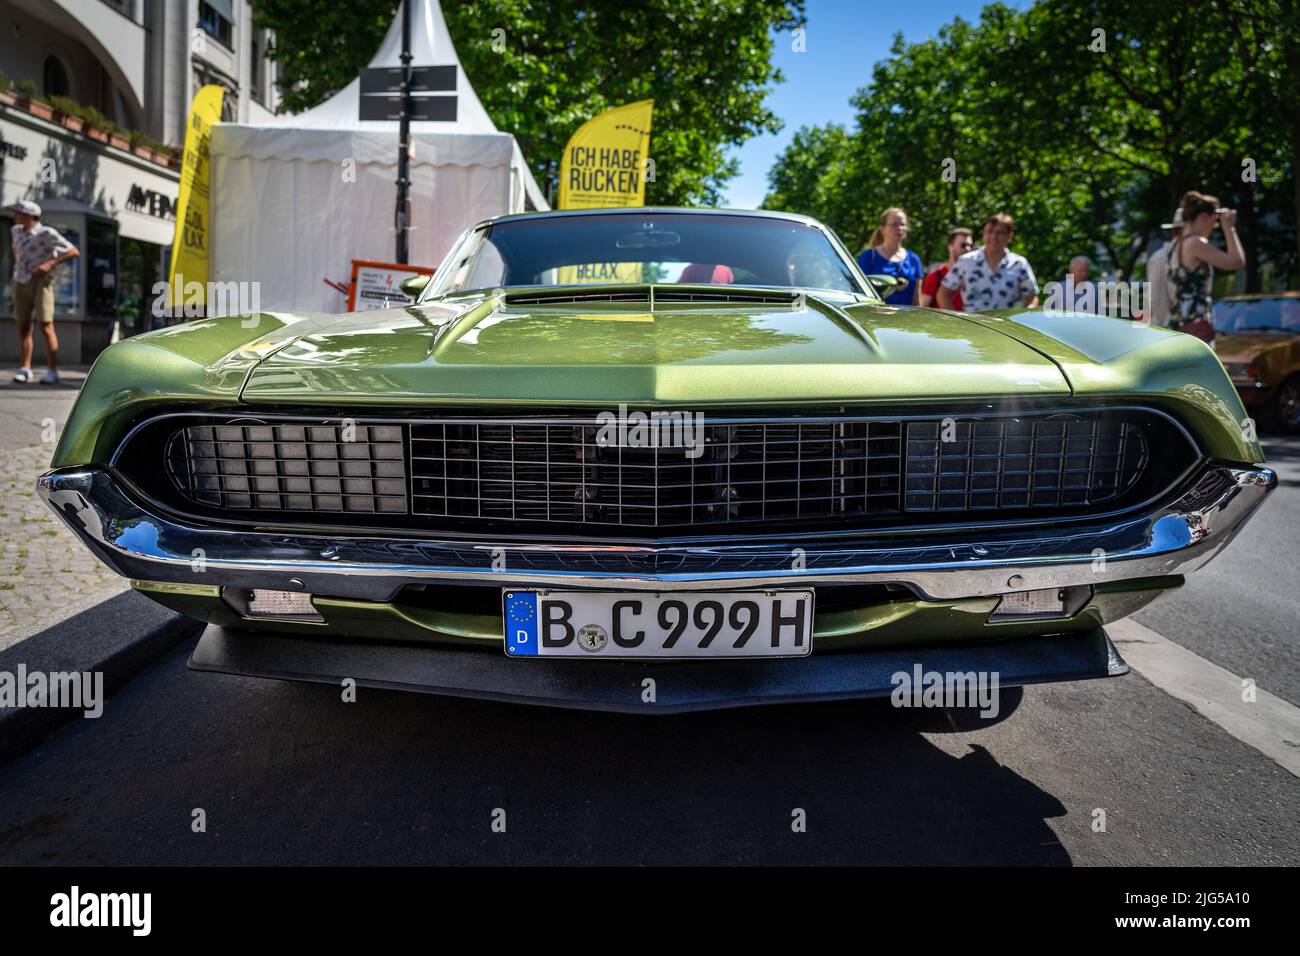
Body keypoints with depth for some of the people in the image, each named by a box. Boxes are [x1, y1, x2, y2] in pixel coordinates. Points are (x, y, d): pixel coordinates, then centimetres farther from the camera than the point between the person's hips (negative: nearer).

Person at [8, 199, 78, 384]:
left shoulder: (47, 233, -10)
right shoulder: (17, 230, 10)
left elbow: (74, 252, -14)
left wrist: (50, 264, -21)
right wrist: (17, 266, 17)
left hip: (41, 282, -6)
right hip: (21, 283, 6)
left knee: (46, 327, -11)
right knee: (23, 327, 2)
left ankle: (52, 371, -10)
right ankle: (25, 369, 6)